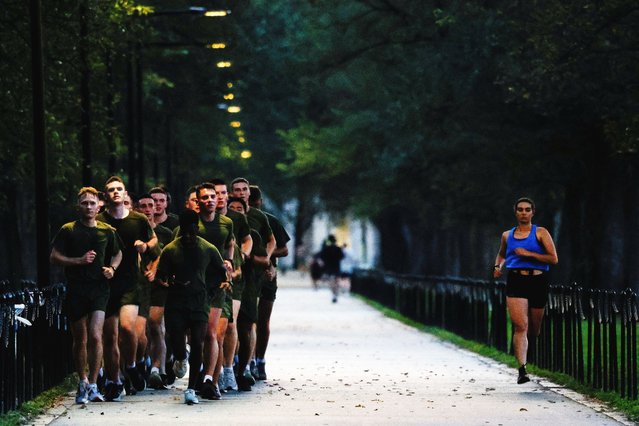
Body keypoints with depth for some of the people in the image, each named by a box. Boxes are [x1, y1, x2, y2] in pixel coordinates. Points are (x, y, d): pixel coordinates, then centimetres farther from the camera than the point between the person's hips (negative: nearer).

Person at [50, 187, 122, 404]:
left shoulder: (107, 231, 9)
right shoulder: (68, 230, 3)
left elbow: (118, 253, 24)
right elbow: (54, 257, 0)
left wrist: (112, 268, 3)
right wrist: (79, 260, -11)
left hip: (99, 289, 0)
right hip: (76, 290, 0)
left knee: (95, 336, -14)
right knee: (80, 339, 7)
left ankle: (93, 385, -8)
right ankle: (83, 383, 23)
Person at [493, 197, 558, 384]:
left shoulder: (540, 233, 3)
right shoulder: (507, 235, 13)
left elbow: (553, 258, -5)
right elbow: (501, 254, 32)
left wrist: (529, 254, -13)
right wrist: (498, 266, 10)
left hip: (537, 281, 0)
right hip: (515, 282, 0)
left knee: (534, 330, 10)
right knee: (520, 325, -17)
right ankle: (522, 369, -21)